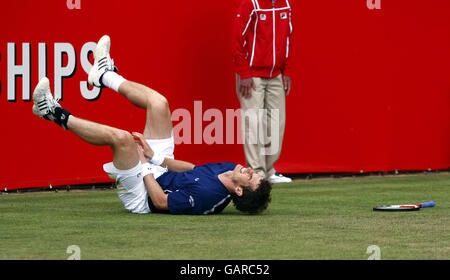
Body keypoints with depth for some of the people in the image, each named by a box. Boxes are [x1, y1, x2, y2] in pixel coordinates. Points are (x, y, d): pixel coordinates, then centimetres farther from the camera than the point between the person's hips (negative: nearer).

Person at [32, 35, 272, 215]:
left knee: (121, 137, -32)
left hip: (142, 194, -9)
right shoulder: (228, 169, -12)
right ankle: (105, 75, 26)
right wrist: (155, 157, -3)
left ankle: (57, 115, -12)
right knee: (158, 103, 5)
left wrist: (143, 164, -18)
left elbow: (161, 201, -29)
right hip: (159, 172, 9)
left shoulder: (206, 194, -37)